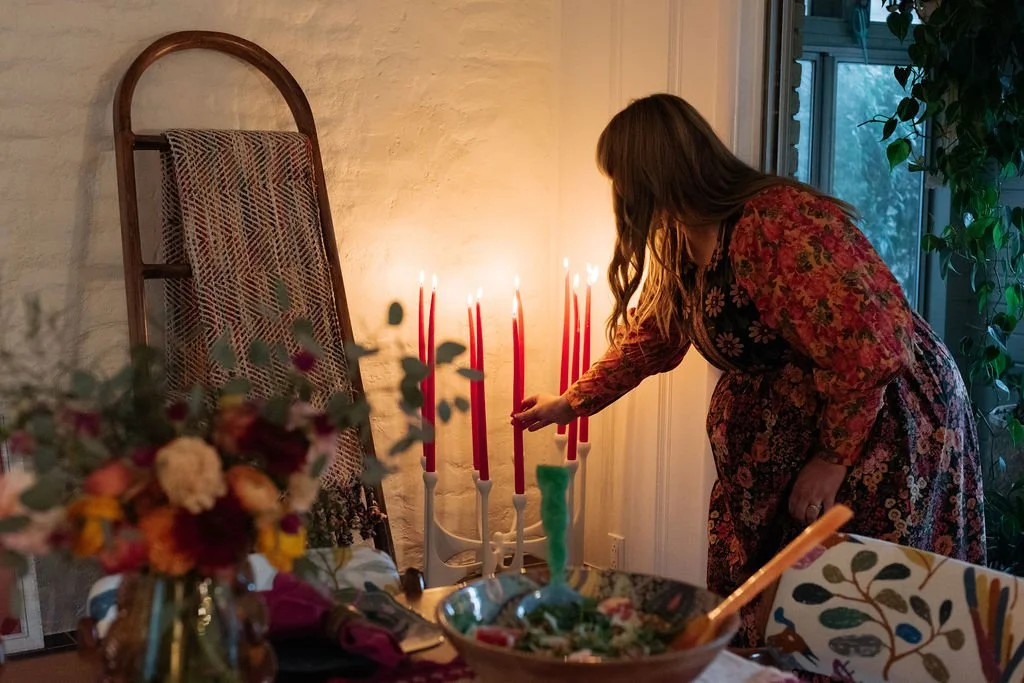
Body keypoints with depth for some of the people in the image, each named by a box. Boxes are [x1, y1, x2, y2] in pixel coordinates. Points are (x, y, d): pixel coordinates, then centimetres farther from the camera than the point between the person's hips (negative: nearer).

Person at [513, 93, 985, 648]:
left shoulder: (780, 224, -27)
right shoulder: (681, 245, 4)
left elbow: (866, 349, -28)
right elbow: (651, 337, 19)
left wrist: (834, 459, -20)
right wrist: (571, 403, 24)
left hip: (883, 429, -9)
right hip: (791, 430, 9)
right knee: (750, 606, 10)